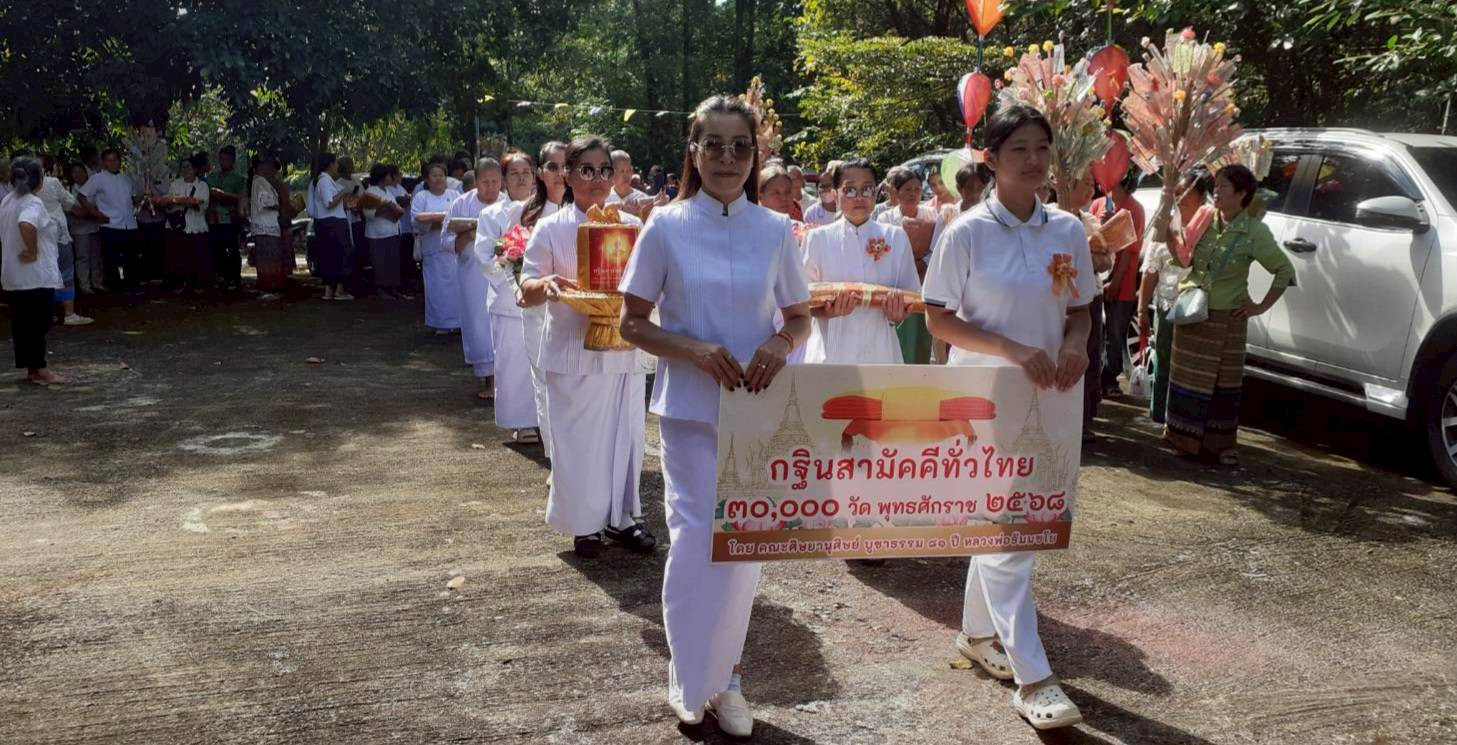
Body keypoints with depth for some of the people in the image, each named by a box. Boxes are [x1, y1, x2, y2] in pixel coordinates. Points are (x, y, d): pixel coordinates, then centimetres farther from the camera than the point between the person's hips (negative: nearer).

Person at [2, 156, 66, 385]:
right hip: (37, 275, -8)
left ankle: (31, 368, 20)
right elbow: (26, 225, -37)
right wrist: (33, 251, -24)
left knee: (21, 323, 13)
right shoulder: (33, 203, -17)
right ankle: (39, 370, 4)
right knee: (38, 323, -1)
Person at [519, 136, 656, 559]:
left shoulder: (631, 226, 6)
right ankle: (584, 523, 19)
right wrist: (546, 285, -28)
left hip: (623, 349, 3)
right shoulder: (550, 229, -2)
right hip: (573, 353, -2)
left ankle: (621, 516, 25)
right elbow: (527, 292, -5)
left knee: (625, 435, 8)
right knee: (577, 440, 2)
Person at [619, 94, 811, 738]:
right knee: (694, 539, -3)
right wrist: (693, 350, -19)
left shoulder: (775, 230, 1)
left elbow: (801, 318, 9)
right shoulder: (666, 227, -4)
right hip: (690, 408, -2)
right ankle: (688, 675, 20)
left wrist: (780, 343, -13)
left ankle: (725, 674, 29)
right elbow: (632, 323, -2)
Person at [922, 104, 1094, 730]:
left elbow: (1079, 308, 12)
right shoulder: (968, 233, -10)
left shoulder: (1067, 230, 3)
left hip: (1046, 396, 5)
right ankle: (1033, 677, 1)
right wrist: (1013, 350, -21)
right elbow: (940, 320, -10)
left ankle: (977, 632, 35)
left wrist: (1075, 344, -11)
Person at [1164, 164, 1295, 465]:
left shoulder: (1253, 231, -10)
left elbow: (1285, 270, -4)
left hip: (1226, 318, -3)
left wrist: (1262, 306, -7)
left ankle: (1222, 443, 14)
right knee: (1186, 376, 10)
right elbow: (1183, 259, 10)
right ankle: (1182, 434, 23)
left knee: (1223, 382, 5)